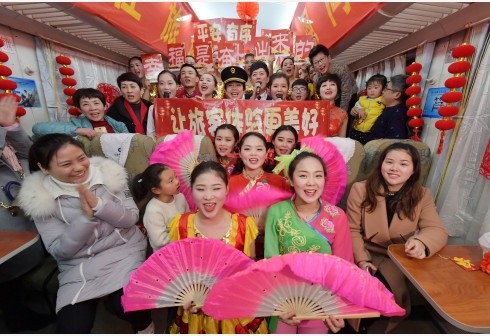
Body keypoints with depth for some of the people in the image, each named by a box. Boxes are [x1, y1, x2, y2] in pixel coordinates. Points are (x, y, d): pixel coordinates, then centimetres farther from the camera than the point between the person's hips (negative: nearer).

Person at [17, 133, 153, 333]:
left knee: (123, 304, -23)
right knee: (71, 328, -13)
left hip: (123, 250, -1)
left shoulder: (108, 174, -7)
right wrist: (86, 216, -23)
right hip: (78, 265, 2)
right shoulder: (39, 198, -7)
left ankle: (144, 325, 11)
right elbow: (59, 251, -7)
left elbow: (131, 218, -7)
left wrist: (98, 204, -23)